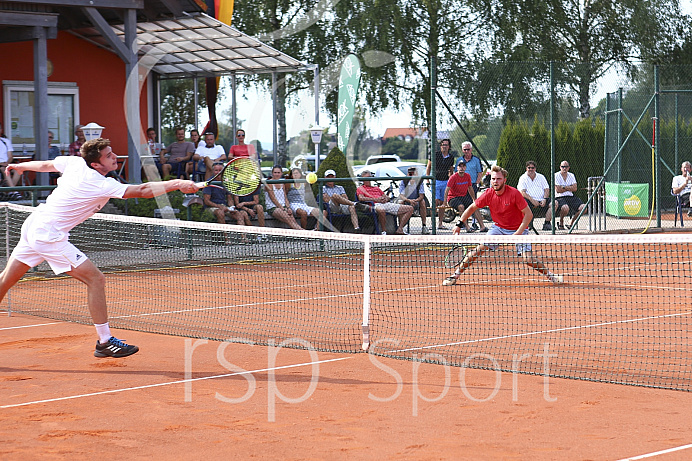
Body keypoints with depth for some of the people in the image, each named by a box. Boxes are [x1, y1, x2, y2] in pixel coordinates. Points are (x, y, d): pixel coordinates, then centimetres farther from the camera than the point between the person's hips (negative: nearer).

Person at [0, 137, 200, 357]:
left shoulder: (75, 162, 3)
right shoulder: (103, 186, -20)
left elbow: (45, 164, 20)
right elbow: (142, 190, -28)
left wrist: (20, 166, 38)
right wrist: (177, 184, -32)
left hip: (32, 225, 10)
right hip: (50, 236, -9)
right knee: (95, 279, -8)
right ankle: (104, 342, -5)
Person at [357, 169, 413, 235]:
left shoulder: (376, 188, 36)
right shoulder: (360, 189, 18)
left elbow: (387, 197, 31)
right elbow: (361, 198, -3)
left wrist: (386, 198, 4)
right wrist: (376, 199, -11)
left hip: (386, 203, 6)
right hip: (376, 205, -6)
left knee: (410, 209, -3)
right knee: (381, 210, -47)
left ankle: (400, 229, -6)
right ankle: (384, 231, -29)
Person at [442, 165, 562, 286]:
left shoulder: (514, 193, -24)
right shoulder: (488, 194, -13)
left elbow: (528, 214, -20)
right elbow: (471, 208, 2)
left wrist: (518, 233, -26)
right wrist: (459, 225, -5)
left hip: (519, 230, -3)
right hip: (498, 227, 3)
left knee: (528, 259, -17)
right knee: (480, 248, -12)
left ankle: (549, 275, 8)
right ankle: (455, 275, -3)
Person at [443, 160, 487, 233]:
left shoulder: (467, 176, 4)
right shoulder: (453, 177, -12)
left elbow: (470, 189, 16)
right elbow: (447, 190, -14)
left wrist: (475, 200, 20)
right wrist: (445, 203, -21)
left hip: (464, 197, 5)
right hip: (453, 198, -5)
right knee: (461, 207, -34)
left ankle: (482, 226, -17)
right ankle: (467, 227, -37)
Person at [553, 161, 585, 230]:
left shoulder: (571, 176, 14)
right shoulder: (556, 176, -2)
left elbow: (574, 189, 1)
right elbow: (558, 190, -11)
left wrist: (564, 187, -10)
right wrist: (569, 188, -2)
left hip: (571, 197, 5)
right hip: (560, 197, -5)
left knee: (583, 207, -16)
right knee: (565, 208, -38)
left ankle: (571, 223, 3)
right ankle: (561, 223, -7)